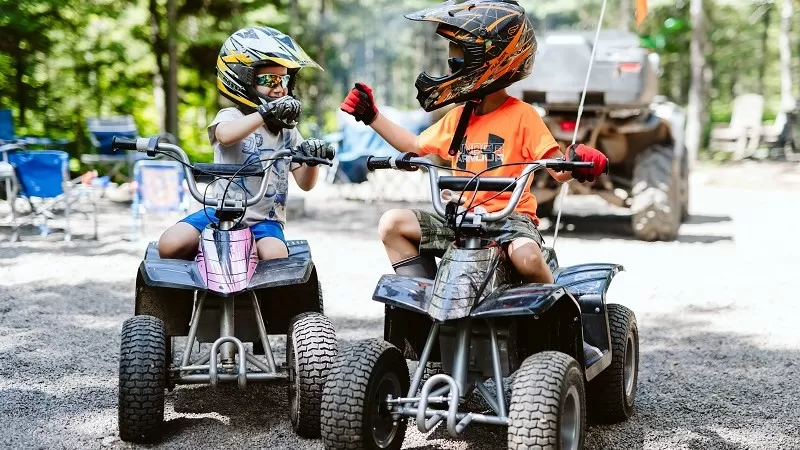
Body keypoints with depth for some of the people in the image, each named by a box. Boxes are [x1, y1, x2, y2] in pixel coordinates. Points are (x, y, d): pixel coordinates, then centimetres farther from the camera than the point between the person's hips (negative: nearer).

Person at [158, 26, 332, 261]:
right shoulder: (231, 116, -1)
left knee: (275, 257, -30)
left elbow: (305, 183, 8)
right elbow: (226, 135, -28)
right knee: (170, 245, -24)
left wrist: (311, 159, -15)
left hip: (265, 220, 2)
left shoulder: (287, 130, 12)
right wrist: (265, 113, -40)